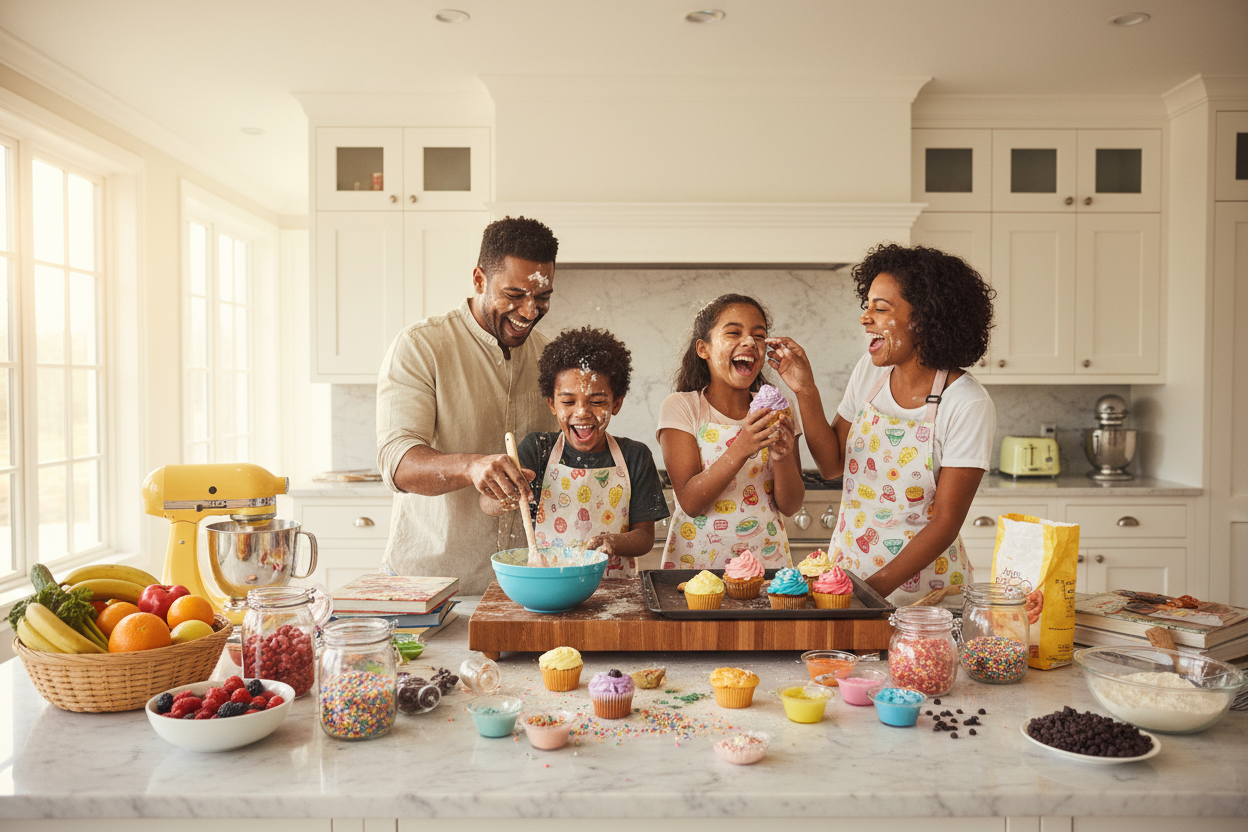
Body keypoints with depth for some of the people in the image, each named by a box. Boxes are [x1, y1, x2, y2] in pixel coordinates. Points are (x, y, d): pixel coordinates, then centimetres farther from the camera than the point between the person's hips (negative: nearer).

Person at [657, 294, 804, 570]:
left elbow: (790, 506, 3)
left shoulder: (778, 410, 6)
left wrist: (783, 456, -15)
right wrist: (741, 449, -23)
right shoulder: (680, 407, -3)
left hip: (767, 560, 3)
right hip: (697, 559, -2)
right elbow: (690, 502, -11)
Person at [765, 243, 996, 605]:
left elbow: (945, 523, -16)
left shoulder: (967, 405, -17)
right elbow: (832, 464, 4)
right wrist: (805, 390, -8)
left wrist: (874, 588, -22)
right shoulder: (870, 370, -2)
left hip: (920, 586, -4)